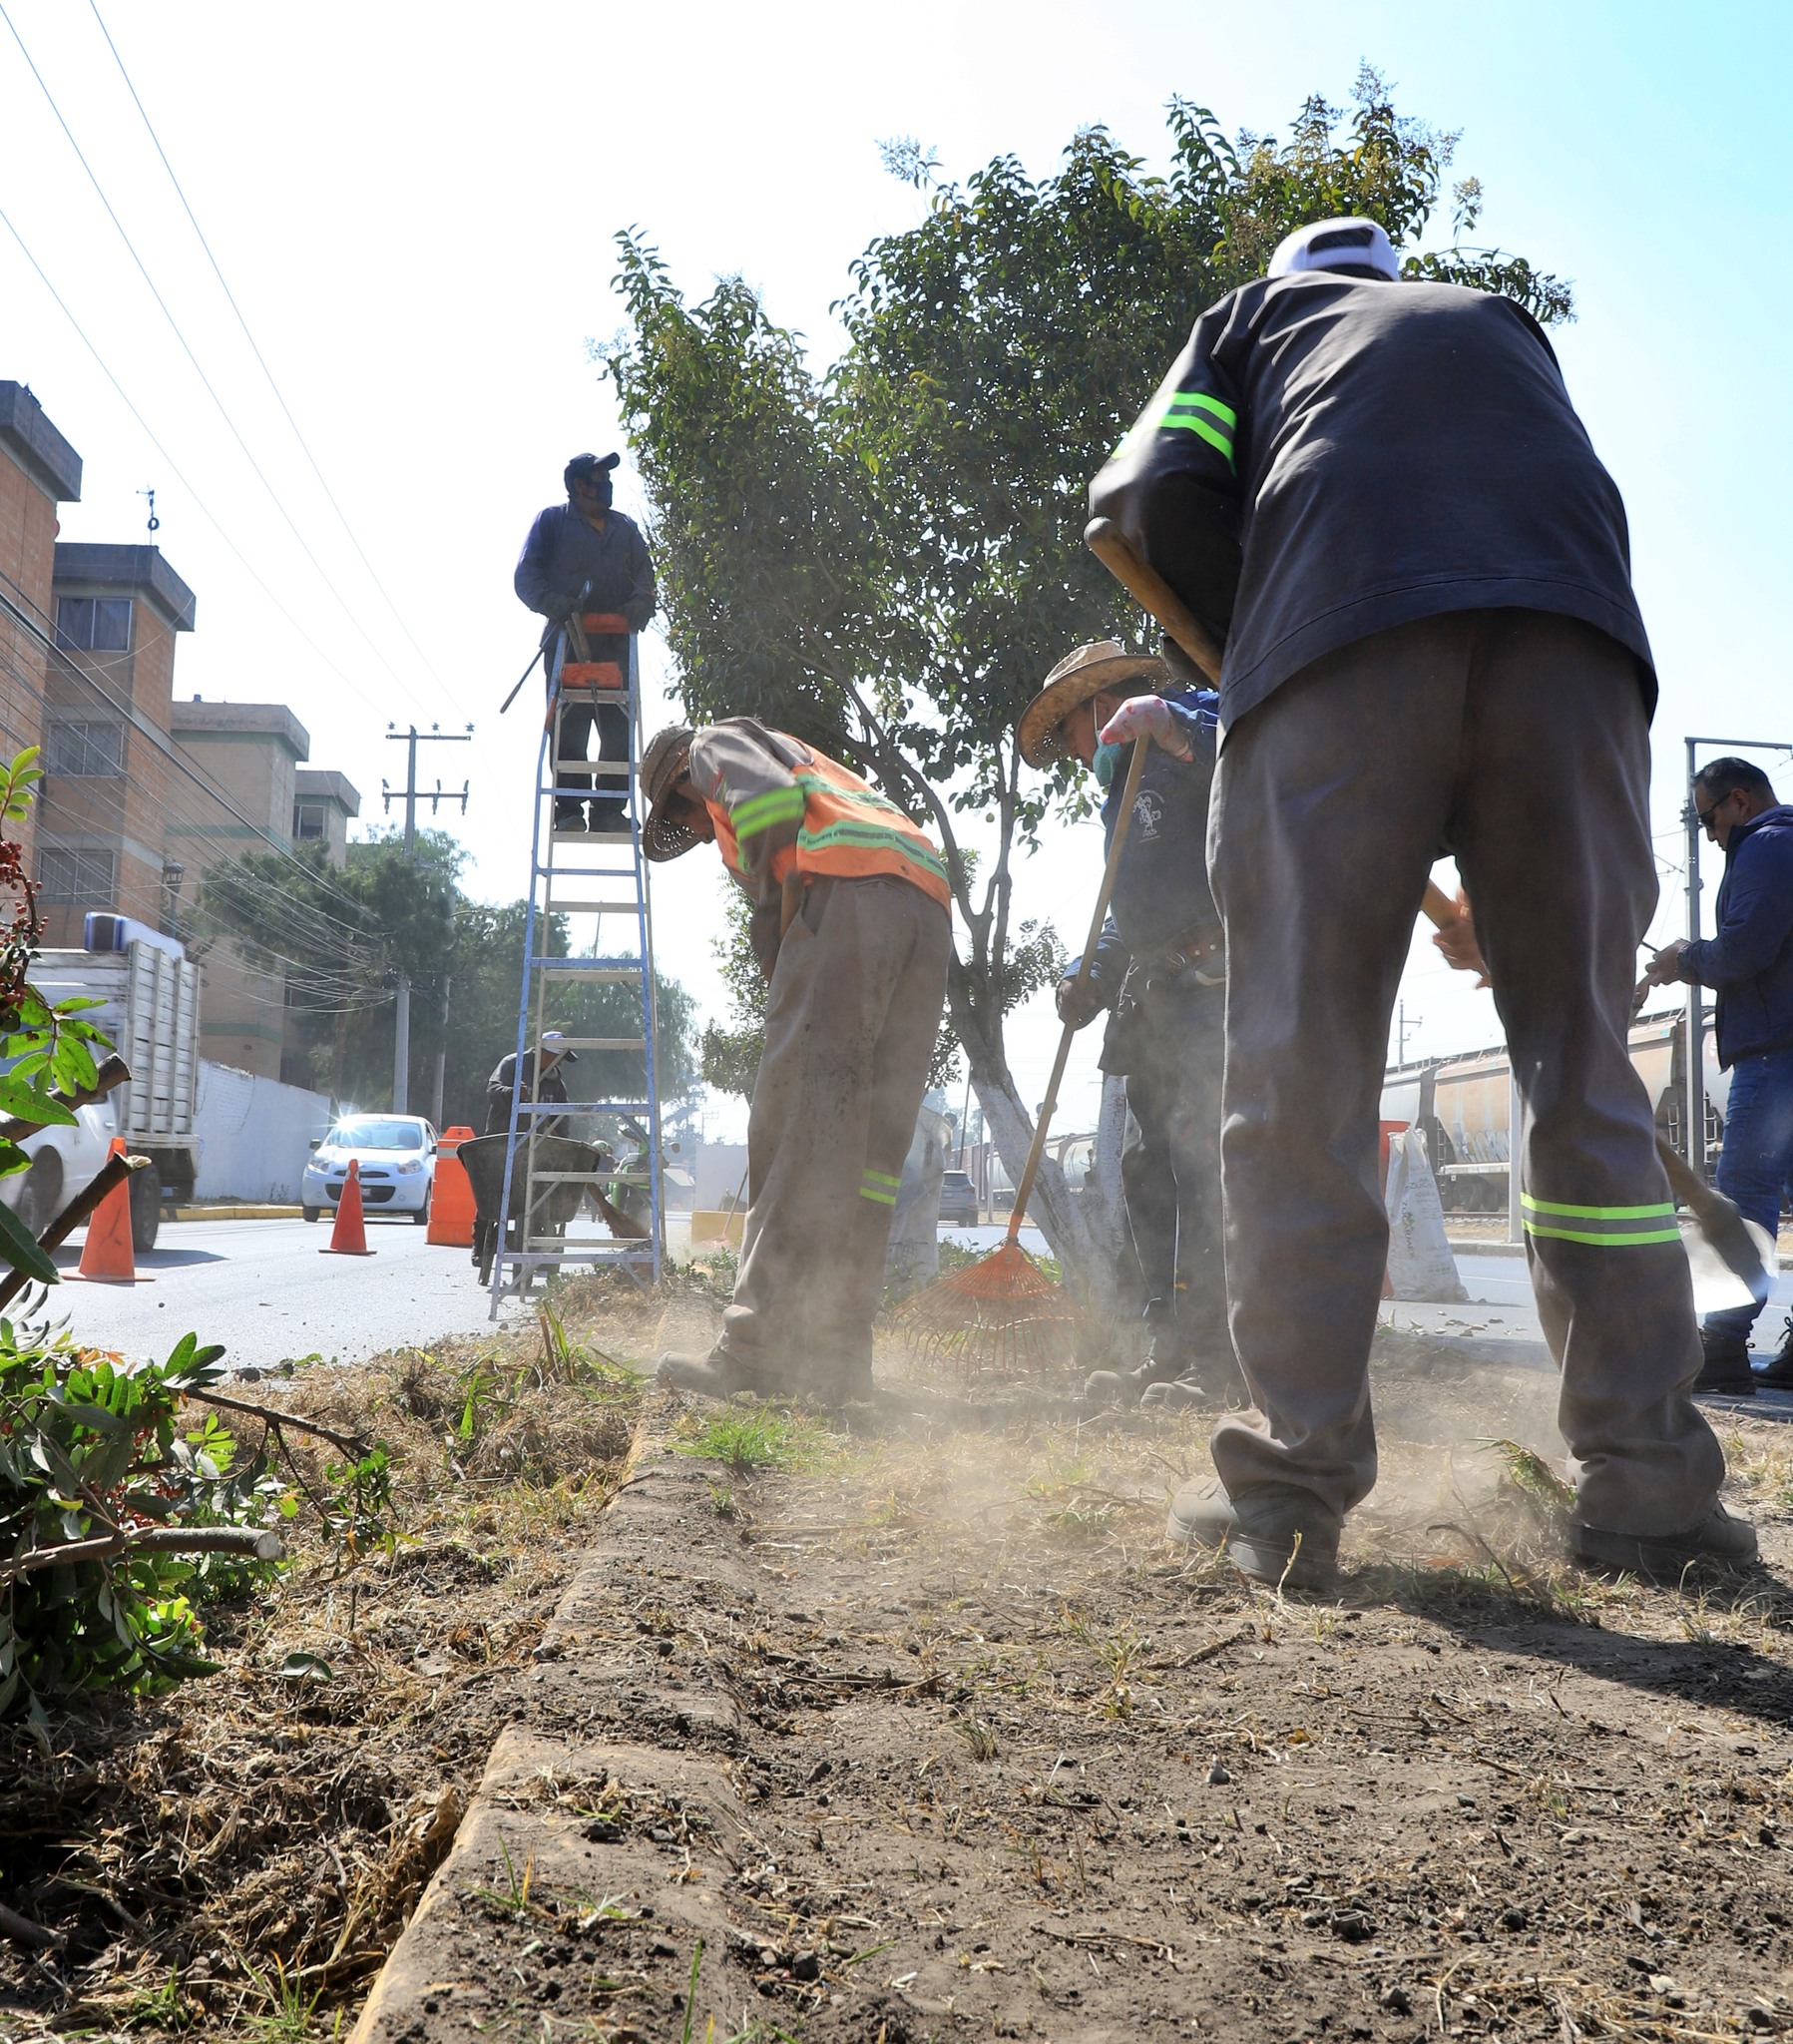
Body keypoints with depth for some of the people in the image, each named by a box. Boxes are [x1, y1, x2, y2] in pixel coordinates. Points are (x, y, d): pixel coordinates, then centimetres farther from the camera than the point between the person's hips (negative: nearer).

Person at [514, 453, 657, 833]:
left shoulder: (626, 528, 23)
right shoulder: (552, 521, 12)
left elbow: (644, 575, 15)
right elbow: (526, 576, 4)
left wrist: (640, 603, -9)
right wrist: (555, 602, -16)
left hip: (615, 643, 4)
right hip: (567, 642, -3)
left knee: (619, 730, -2)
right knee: (569, 729, -8)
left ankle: (610, 810, 2)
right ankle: (569, 811, -7)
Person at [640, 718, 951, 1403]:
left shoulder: (719, 740, 19)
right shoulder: (813, 765, 42)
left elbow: (770, 798, -6)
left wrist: (783, 923, -1)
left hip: (849, 888, -8)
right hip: (927, 908, 8)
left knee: (798, 1121, -13)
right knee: (872, 1135, 2)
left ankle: (757, 1346, -18)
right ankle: (836, 1354, -1)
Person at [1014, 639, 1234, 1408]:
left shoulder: (1194, 717, 5)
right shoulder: (1124, 785, 31)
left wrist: (1173, 728, -25)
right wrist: (1092, 978, 15)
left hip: (1218, 978, -10)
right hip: (1159, 996, 10)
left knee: (1203, 1156, -15)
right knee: (1150, 1168, 5)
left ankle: (1217, 1359, -14)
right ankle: (1169, 1354, 9)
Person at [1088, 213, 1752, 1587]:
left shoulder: (1255, 315, 31)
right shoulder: (1503, 325, 40)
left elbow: (1157, 500, 11)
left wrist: (1252, 642, 24)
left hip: (1341, 639, -3)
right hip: (1577, 642, 3)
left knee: (1301, 1082, -3)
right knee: (1585, 1071, 5)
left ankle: (1296, 1487, -5)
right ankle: (1649, 1485, 3)